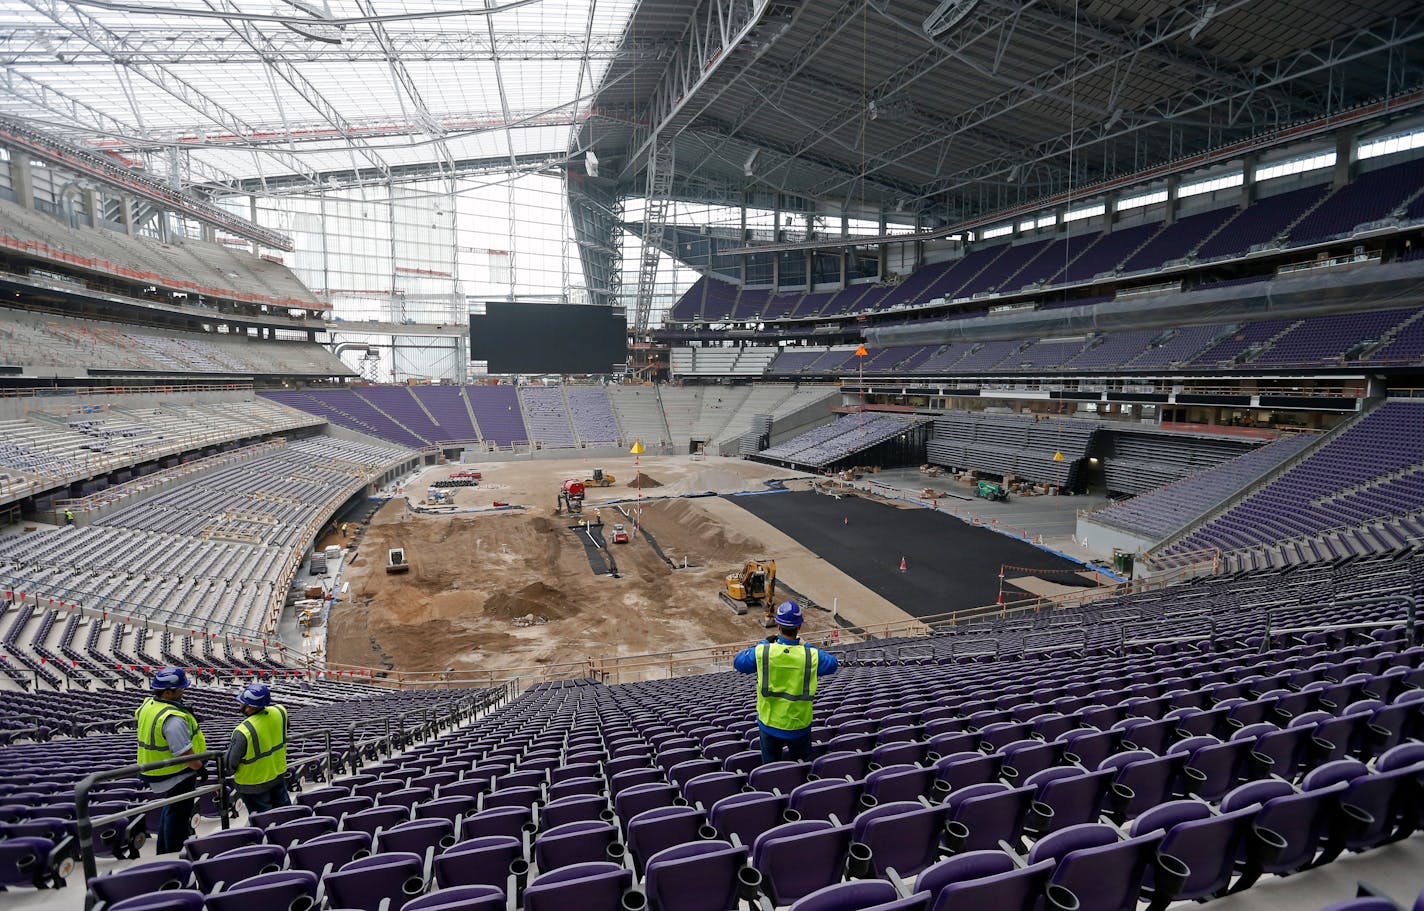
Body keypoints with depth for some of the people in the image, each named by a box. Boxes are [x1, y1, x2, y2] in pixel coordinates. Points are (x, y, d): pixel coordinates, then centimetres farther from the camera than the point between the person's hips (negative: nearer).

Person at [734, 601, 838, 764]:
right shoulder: (811, 655, -19)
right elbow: (833, 665, 2)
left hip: (769, 724, 0)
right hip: (799, 725, 0)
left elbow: (738, 662, 0)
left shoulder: (762, 652, -19)